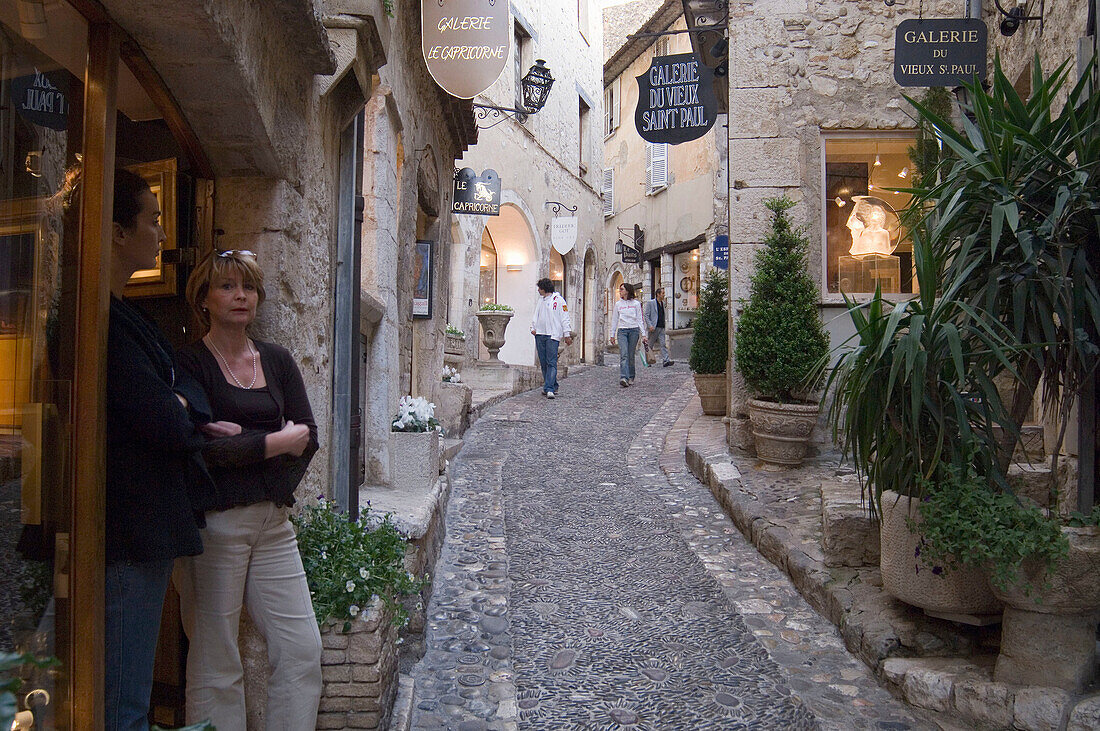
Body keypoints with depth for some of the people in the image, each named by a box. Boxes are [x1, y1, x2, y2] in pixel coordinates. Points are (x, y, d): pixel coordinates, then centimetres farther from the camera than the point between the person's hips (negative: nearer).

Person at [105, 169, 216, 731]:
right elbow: (168, 426, -23)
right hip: (132, 536, -10)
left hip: (143, 531, 10)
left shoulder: (123, 315, 15)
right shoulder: (102, 320, -19)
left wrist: (180, 408, -9)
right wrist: (185, 413, -1)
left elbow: (181, 384, 13)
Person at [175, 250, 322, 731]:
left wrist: (242, 438, -9)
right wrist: (276, 441, -8)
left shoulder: (277, 360, 13)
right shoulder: (189, 363, -3)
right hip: (213, 522, -5)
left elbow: (308, 436, 3)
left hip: (273, 520, 5)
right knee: (215, 661, 3)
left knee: (303, 650, 4)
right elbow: (201, 447, -16)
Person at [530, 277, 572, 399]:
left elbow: (565, 318, -2)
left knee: (552, 362, -12)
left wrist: (567, 335, -3)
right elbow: (535, 315, 25)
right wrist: (533, 327, 9)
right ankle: (553, 386, 17)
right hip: (539, 334, 7)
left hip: (552, 335, -7)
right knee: (543, 362, 7)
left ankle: (549, 389, -19)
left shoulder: (558, 300, -2)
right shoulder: (540, 300, 17)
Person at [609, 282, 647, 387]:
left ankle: (631, 377, 18)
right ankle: (624, 378, -25)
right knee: (623, 354, -14)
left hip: (634, 331, -1)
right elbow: (614, 320, 14)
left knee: (631, 355, 3)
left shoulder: (636, 304, 7)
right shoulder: (618, 304, 11)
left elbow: (640, 319, 7)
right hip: (622, 331, 1)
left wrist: (643, 334, 2)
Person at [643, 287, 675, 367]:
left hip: (661, 327, 5)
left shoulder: (662, 303, 15)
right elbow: (646, 315, -8)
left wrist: (664, 325, 16)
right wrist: (650, 326, -17)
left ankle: (665, 360, -13)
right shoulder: (650, 302, -4)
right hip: (653, 327, -5)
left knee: (663, 344, -5)